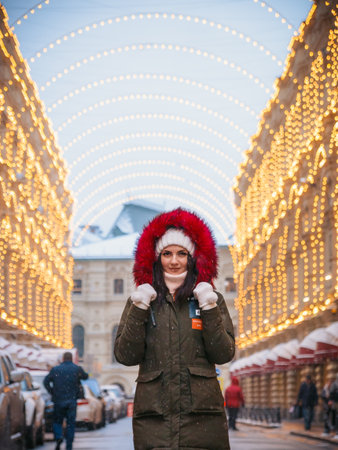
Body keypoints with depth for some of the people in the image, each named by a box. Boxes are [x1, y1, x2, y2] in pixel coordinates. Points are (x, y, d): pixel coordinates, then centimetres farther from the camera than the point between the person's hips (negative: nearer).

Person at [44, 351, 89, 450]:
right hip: (72, 401, 0)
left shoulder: (55, 369, 2)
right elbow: (85, 376, 17)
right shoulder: (77, 369, 1)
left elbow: (46, 381, 1)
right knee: (71, 424, 5)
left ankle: (58, 437, -14)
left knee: (57, 421, 14)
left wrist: (52, 392, 8)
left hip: (59, 400, 0)